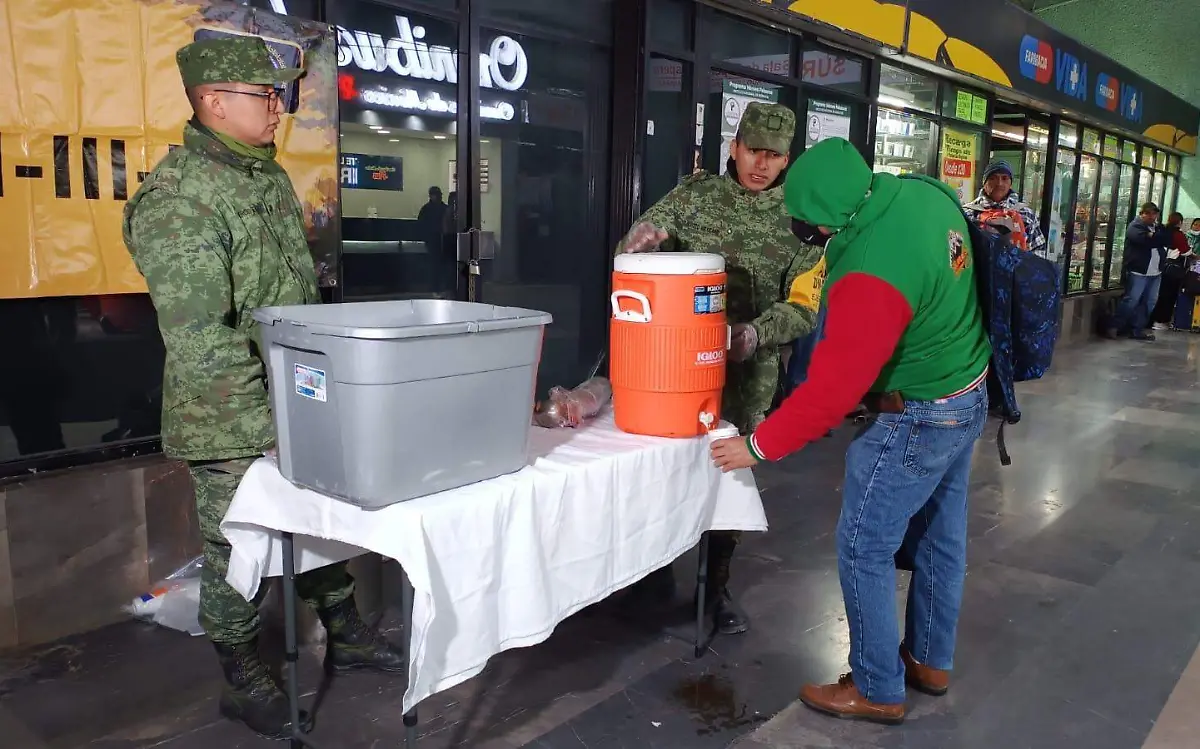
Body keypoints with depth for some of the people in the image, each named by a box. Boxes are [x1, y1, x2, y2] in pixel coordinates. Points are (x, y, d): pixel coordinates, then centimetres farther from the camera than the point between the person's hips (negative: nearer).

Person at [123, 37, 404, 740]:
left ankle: (346, 635, 39)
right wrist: (269, 426, -23)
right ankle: (244, 681, 29)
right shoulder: (176, 199, -18)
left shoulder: (271, 176, 9)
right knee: (239, 553, 9)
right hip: (234, 425, -8)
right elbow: (199, 342, -23)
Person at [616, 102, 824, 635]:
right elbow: (637, 251, 1)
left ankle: (718, 586, 26)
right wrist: (642, 235, -23)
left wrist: (757, 333, -24)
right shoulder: (696, 193, 2)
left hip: (747, 369, 0)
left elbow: (805, 305, -6)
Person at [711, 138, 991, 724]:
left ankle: (877, 691, 20)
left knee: (864, 550, 5)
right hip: (967, 398, 10)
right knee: (940, 539, 21)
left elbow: (832, 387, -27)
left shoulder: (870, 273, -33)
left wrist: (759, 445, -17)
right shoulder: (929, 193, -6)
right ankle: (930, 660, 39)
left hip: (915, 421, -10)